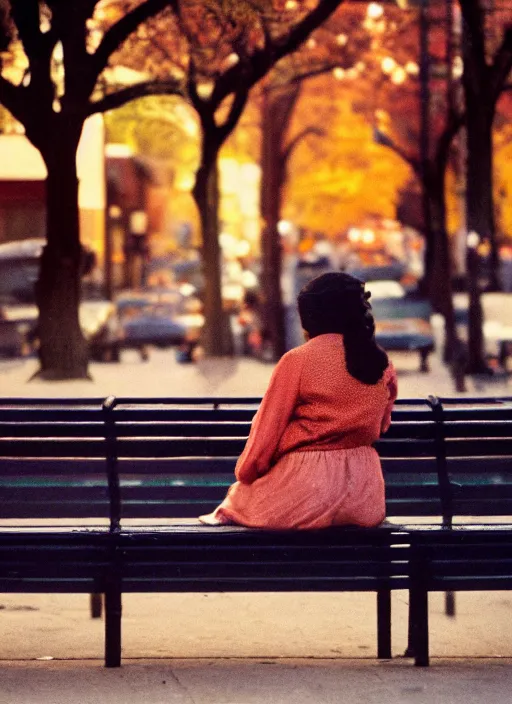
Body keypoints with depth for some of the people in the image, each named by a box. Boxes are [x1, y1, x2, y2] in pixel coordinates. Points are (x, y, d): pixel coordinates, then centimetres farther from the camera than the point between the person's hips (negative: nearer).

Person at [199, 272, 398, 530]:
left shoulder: (298, 361, -9)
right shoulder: (383, 365, 5)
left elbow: (267, 429, -4)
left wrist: (244, 474, 11)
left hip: (303, 492, -4)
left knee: (238, 497, 22)